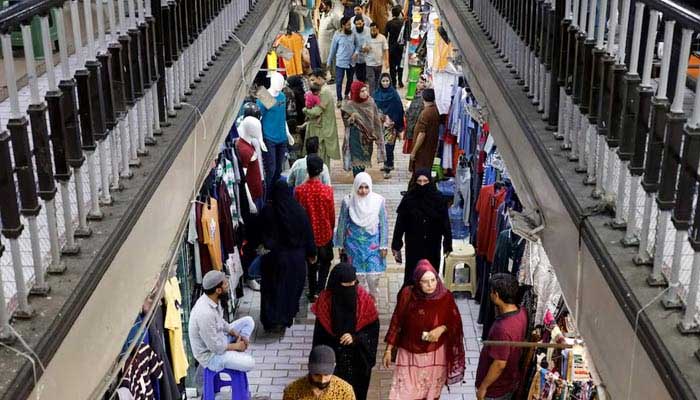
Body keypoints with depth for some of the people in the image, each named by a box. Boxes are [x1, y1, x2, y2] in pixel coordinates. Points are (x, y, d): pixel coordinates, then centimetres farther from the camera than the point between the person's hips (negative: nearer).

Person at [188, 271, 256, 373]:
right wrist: (236, 346, -12)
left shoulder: (213, 299, -7)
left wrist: (238, 335, 0)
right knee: (249, 363, -21)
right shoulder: (205, 313, -36)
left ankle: (238, 353, 4)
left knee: (248, 321, 9)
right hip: (210, 354, -9)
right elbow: (216, 348, -28)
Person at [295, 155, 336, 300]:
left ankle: (313, 293, 27)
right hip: (324, 233, -1)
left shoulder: (299, 190, -16)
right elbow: (332, 214, -6)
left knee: (311, 264, 19)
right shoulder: (327, 190, -18)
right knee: (325, 262, 20)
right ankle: (319, 291, 9)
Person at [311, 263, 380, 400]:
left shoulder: (363, 298, -12)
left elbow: (374, 328, -6)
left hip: (358, 358, 0)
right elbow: (319, 335, -1)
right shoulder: (325, 300, -11)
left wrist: (356, 338, -21)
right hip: (333, 358, 0)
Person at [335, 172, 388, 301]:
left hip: (373, 244, 0)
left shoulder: (379, 201, -6)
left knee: (373, 277, -1)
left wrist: (383, 246, 0)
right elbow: (342, 224, 4)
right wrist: (341, 245, 9)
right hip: (354, 244, 0)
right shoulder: (348, 201, -5)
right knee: (358, 276, 5)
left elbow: (383, 224, 1)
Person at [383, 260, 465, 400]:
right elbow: (396, 322, -6)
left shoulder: (445, 296, -15)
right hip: (409, 352, -1)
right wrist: (388, 350, -3)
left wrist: (442, 328, -22)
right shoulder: (407, 294, -16)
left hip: (435, 354, 1)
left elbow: (455, 321, -1)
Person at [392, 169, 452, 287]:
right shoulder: (408, 199, -5)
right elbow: (400, 223, -3)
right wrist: (396, 245, -5)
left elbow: (445, 222, -3)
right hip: (414, 245, -1)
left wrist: (448, 244, -6)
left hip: (432, 245, 1)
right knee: (412, 274, 1)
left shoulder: (438, 199, -4)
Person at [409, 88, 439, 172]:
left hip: (423, 150, -8)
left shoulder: (425, 113, -22)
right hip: (432, 149, 8)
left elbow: (422, 134, -23)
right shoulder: (436, 111, 2)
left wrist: (414, 151, -19)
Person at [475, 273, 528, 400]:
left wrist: (483, 386, -17)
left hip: (497, 387, -8)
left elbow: (499, 364, -28)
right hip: (510, 380, 8)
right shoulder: (522, 313, -11)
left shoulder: (503, 328, -36)